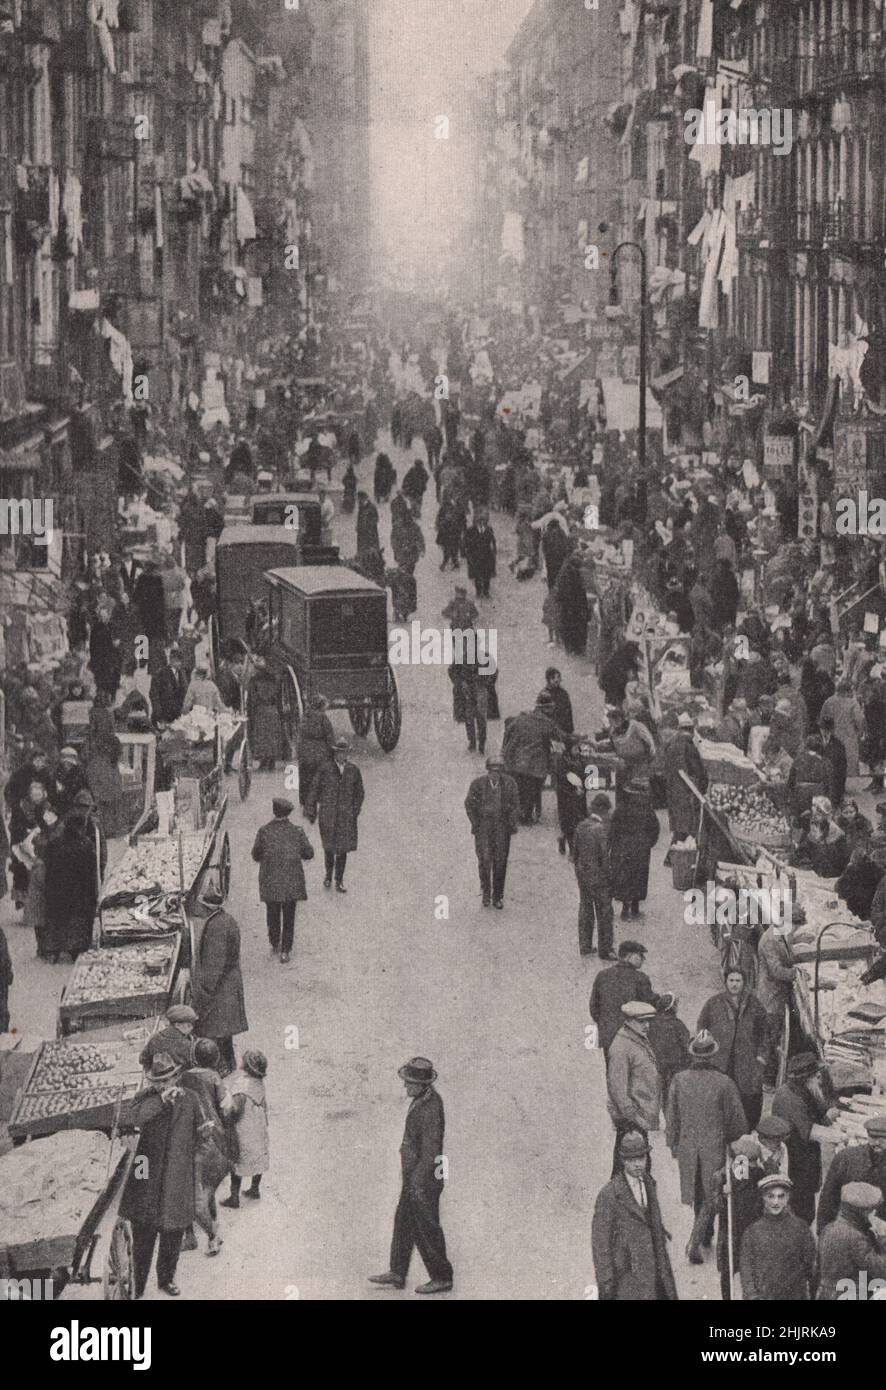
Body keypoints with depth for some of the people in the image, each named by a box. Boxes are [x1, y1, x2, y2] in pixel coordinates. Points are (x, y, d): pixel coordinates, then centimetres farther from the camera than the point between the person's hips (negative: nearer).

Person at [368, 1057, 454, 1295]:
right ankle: (396, 1274, 23)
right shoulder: (420, 1099, 7)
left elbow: (430, 1149, -25)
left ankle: (442, 1278, 10)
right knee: (403, 1223, 15)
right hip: (413, 1175, 10)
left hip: (424, 1177, -10)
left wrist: (419, 1181, -23)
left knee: (427, 1229, 0)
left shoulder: (431, 1108, -24)